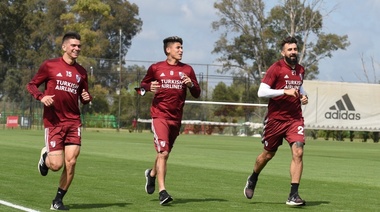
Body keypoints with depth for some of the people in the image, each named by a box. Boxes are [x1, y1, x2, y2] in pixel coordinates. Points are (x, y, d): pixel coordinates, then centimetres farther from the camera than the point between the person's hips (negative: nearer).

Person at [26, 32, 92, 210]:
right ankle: (45, 156, 28)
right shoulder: (49, 66, 0)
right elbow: (31, 85, 4)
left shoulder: (81, 72, 12)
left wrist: (87, 98, -2)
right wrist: (41, 96, -15)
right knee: (56, 165, -10)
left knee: (70, 163, -6)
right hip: (53, 121, -4)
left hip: (73, 122, 4)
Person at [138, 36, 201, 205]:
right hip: (159, 116, -4)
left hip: (176, 118, 4)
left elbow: (197, 94, 11)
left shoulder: (187, 70, 9)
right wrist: (149, 87, -8)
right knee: (163, 153, -17)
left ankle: (152, 174, 45)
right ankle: (162, 191, -17)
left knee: (165, 153, 15)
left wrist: (191, 84, -11)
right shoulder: (156, 68, 3)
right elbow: (142, 85, 14)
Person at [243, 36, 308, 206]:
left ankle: (293, 195, -13)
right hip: (275, 119, -4)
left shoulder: (300, 70, 9)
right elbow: (261, 92, -19)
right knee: (268, 154, 12)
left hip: (295, 119, 4)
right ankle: (253, 179, 42)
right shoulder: (276, 68, -11)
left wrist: (303, 95, 9)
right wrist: (285, 91, -26)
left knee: (298, 152, -15)